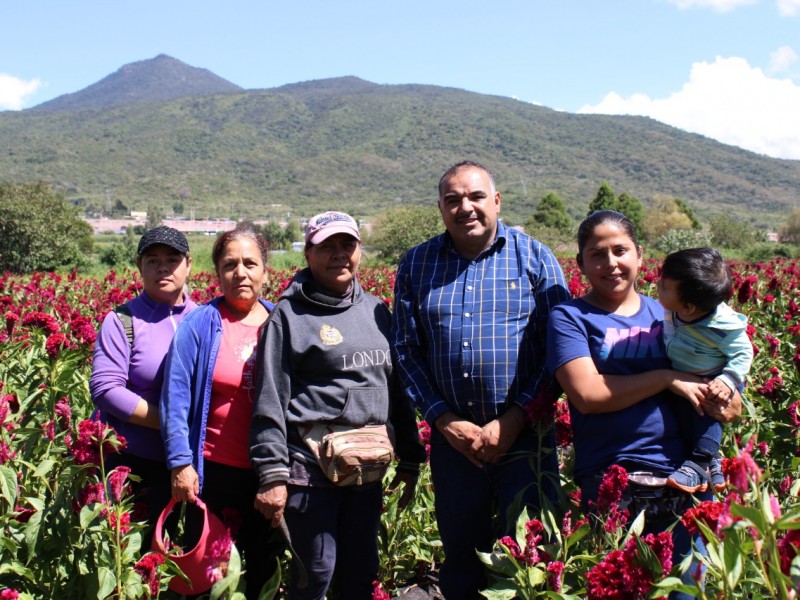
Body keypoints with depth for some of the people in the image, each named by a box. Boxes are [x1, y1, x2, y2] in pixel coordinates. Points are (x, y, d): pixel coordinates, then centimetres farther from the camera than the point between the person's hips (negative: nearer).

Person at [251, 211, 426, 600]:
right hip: (311, 465, -5)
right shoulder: (290, 315, -3)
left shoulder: (376, 310, 12)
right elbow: (270, 401, -7)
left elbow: (397, 389, 17)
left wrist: (409, 459, 15)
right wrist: (273, 474, -12)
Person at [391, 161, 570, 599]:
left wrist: (515, 418, -12)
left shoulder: (535, 258, 0)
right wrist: (444, 419, -6)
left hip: (524, 435, -2)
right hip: (453, 436, 2)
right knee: (460, 557, 15)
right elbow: (405, 350, 4)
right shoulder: (416, 265, 6)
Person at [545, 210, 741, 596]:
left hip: (684, 485, 4)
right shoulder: (570, 318, 0)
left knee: (684, 588, 13)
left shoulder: (668, 314, 13)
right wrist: (668, 379, -12)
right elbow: (588, 394, -15)